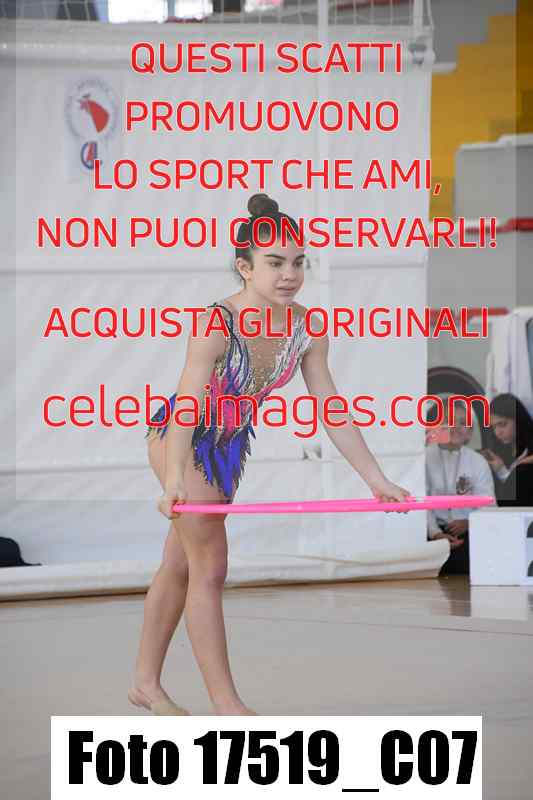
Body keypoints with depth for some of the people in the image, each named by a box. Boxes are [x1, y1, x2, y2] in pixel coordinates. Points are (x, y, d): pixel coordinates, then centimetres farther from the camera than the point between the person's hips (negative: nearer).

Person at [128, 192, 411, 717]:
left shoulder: (306, 328, -15)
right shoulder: (215, 323, -32)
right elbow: (188, 401, -42)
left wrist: (374, 477, -12)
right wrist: (175, 480, -55)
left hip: (230, 445, 6)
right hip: (179, 437, -6)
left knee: (181, 565, 17)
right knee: (210, 566, -11)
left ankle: (146, 683, 29)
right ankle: (224, 702, -7)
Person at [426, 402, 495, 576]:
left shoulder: (478, 462, 5)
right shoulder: (425, 458, 1)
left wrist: (469, 523, -22)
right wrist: (435, 533, -18)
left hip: (468, 531, 1)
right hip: (435, 530, -1)